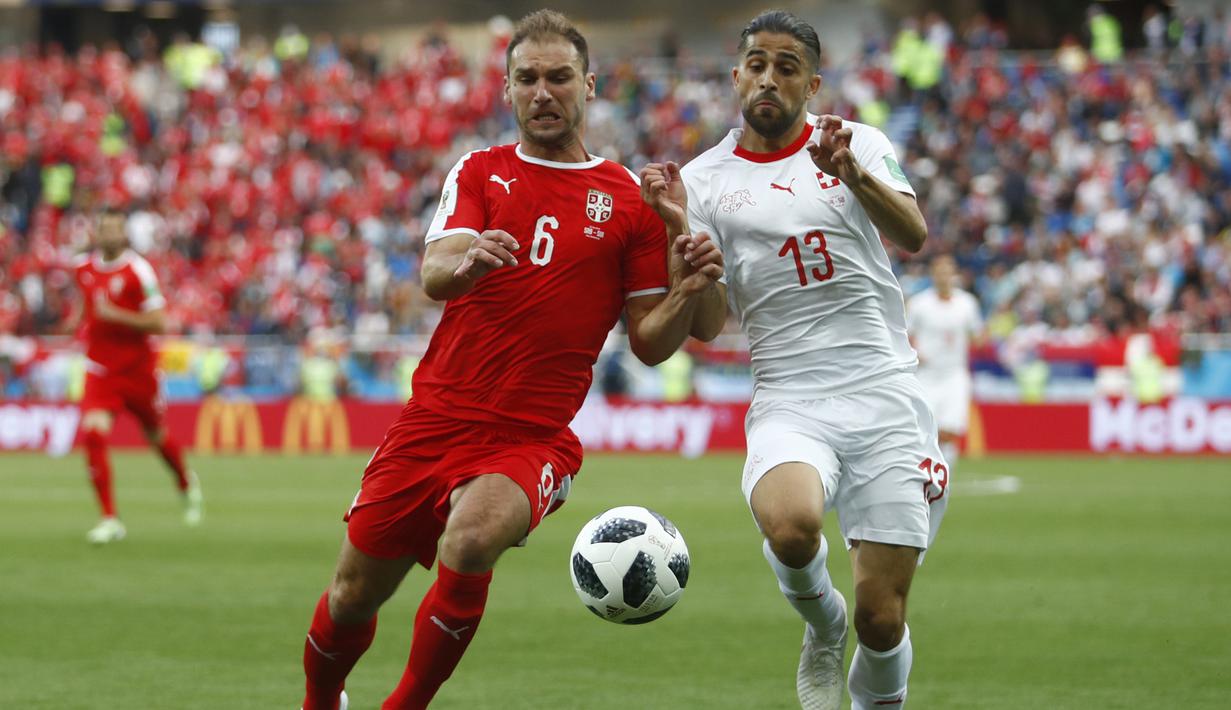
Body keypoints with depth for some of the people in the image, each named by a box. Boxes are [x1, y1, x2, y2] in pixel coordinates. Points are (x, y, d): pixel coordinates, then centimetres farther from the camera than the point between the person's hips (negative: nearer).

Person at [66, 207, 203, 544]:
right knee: (93, 433, -18)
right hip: (100, 370, 3)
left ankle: (186, 482, 49)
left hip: (137, 368, -3)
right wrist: (78, 318, 7)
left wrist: (116, 315, -25)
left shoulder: (138, 270, -14)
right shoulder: (84, 267, 3)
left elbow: (158, 323, -17)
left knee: (156, 435, 15)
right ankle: (110, 519, -14)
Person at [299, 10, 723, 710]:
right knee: (354, 595, 5)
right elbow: (434, 273, -8)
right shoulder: (480, 172, 9)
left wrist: (689, 295, -15)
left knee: (469, 542, -33)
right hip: (435, 417, 2)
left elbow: (649, 343, 7)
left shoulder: (631, 199, 6)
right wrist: (464, 263, -32)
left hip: (533, 438, -2)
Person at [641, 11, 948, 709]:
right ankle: (822, 624, 1)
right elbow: (707, 325, 3)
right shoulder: (706, 180, 8)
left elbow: (913, 235, -12)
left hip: (886, 400, 0)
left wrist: (854, 173, -30)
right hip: (790, 407, 0)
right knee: (790, 524, -34)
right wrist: (681, 231, -13)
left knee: (881, 621, -6)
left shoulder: (860, 144, 7)